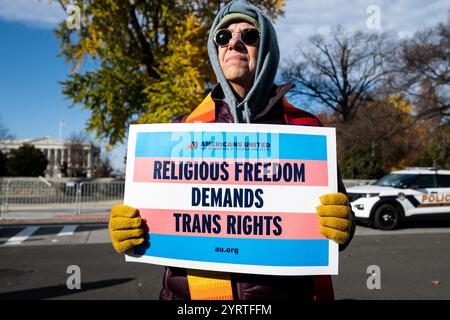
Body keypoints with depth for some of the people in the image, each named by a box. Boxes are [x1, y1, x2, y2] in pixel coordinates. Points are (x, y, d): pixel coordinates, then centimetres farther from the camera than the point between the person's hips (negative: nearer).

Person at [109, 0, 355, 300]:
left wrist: (341, 226, -20)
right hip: (193, 291, 1)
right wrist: (128, 228, -14)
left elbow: (336, 212, 3)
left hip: (286, 290, 0)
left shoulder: (305, 129, 0)